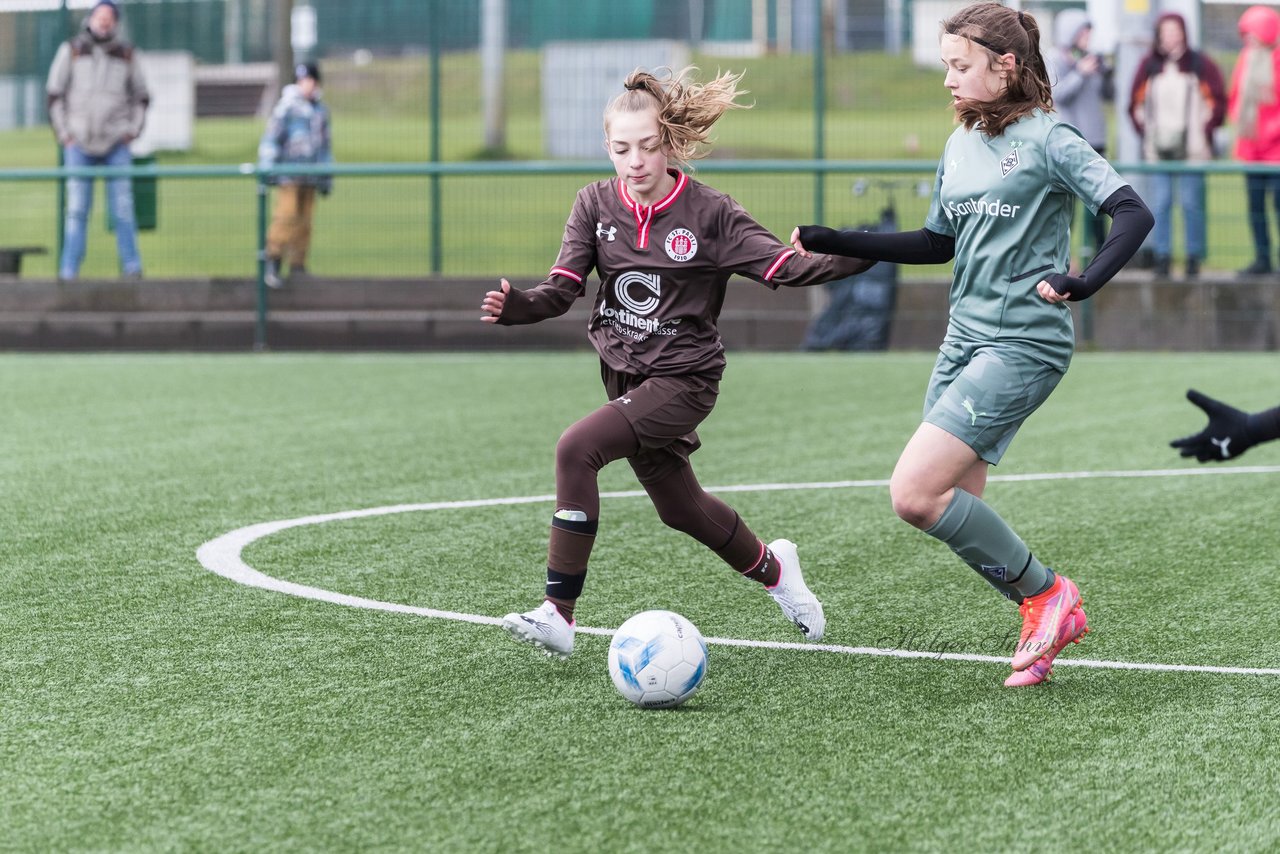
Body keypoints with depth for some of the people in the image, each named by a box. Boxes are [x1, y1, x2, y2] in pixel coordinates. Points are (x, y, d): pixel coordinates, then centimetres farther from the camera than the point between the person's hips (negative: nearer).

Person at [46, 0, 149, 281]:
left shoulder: (128, 54, 6)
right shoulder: (71, 50, 3)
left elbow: (140, 96, 15)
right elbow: (55, 93, 6)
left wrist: (133, 130, 3)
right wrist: (63, 134, -1)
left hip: (116, 142, 1)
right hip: (79, 142, -1)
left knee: (123, 208, -5)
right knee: (77, 208, -4)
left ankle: (132, 268, 0)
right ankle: (68, 272, -3)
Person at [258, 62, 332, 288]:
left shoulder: (321, 110, 16)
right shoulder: (286, 107, -3)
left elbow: (325, 146, 23)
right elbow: (270, 138, -6)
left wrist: (327, 178, 21)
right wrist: (268, 169, -12)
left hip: (310, 177, 6)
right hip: (289, 174, -6)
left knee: (305, 222, 3)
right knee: (286, 215, -15)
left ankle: (297, 266, 8)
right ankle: (273, 265, -13)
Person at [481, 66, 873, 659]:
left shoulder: (708, 213, -12)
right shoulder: (596, 204, -2)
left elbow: (784, 266, -13)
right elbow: (563, 289, -9)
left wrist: (857, 255, -29)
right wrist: (516, 307, -30)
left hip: (683, 378, -6)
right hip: (625, 374, 6)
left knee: (576, 449, -26)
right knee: (679, 507, 20)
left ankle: (559, 615, -23)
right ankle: (771, 569, 50)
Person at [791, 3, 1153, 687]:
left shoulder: (1046, 140, -10)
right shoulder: (961, 143, 13)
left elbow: (1133, 215, -16)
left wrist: (1081, 282, -31)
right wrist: (837, 243, 18)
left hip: (1023, 344, -8)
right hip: (963, 339, 8)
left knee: (914, 493, -17)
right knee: (953, 514, 3)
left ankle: (1045, 595, -2)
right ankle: (1045, 627, 17)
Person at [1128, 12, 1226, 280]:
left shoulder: (1200, 65, 1)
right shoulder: (1149, 66, 9)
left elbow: (1218, 102, 4)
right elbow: (1136, 104, 14)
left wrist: (1204, 131, -4)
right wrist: (1145, 131, 3)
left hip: (1191, 148, -2)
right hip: (1158, 149, 2)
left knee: (1191, 203, -3)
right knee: (1160, 204, -1)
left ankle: (1194, 258, 5)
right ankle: (1162, 258, 3)